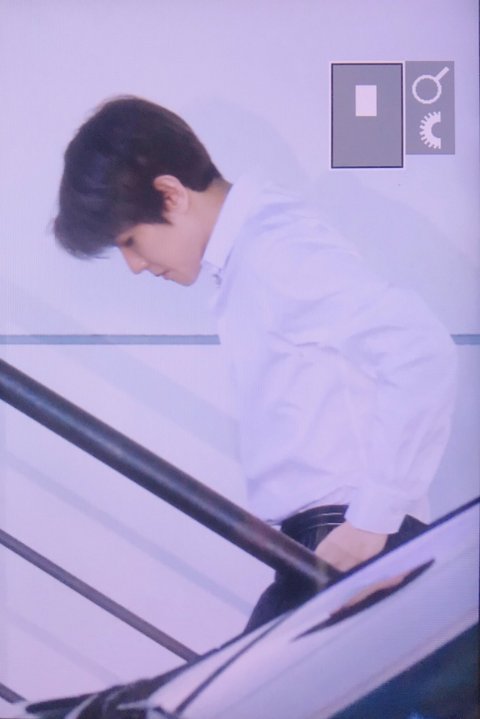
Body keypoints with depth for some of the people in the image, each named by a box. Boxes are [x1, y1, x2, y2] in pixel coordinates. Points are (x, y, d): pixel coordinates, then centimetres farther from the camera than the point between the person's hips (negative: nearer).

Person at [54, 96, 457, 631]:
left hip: (346, 542, -9)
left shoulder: (273, 251, -13)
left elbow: (421, 350, -22)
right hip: (316, 540, 9)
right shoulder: (246, 253, 15)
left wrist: (374, 518, -19)